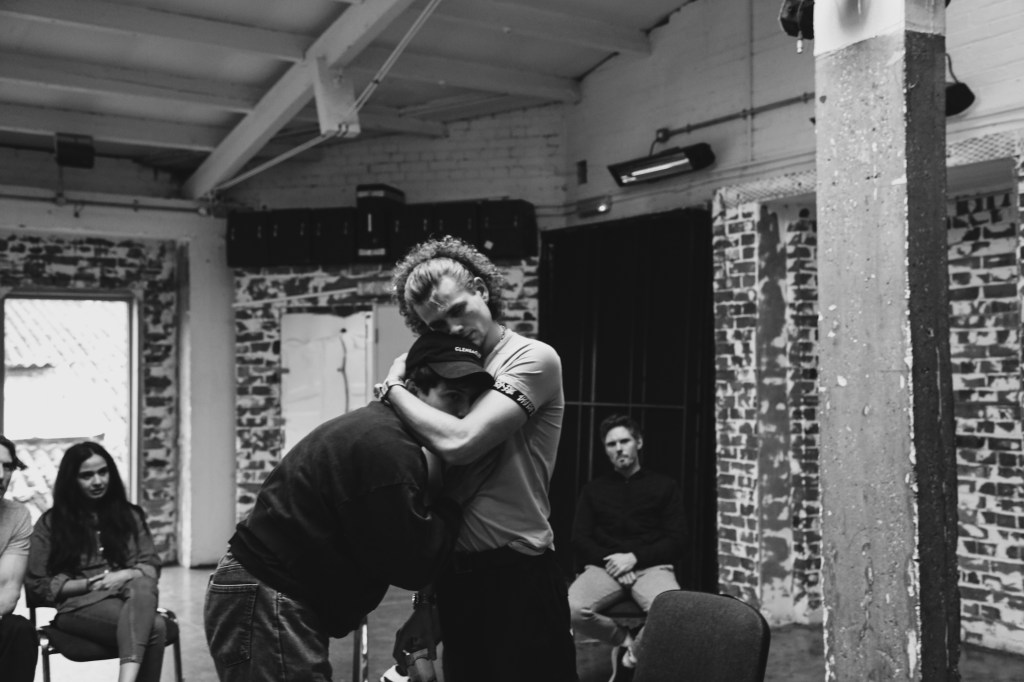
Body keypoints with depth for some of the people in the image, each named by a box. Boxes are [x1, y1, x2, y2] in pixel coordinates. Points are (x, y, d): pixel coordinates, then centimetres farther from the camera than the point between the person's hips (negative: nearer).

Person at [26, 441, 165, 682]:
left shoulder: (130, 515, 18)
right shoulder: (50, 523, 9)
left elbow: (151, 566, 13)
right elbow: (38, 584, 6)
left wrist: (127, 575, -11)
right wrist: (89, 584, -8)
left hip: (131, 593, 2)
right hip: (79, 604, -2)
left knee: (142, 586, -42)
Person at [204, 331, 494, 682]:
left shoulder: (378, 430, 12)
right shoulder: (383, 445, -21)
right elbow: (410, 563, -18)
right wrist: (451, 500, -7)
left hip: (279, 599, 11)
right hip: (264, 600, -11)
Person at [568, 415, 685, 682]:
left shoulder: (664, 486, 12)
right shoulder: (593, 489, 17)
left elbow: (676, 540, 5)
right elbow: (579, 539, 11)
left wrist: (634, 558, -10)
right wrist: (608, 559, -10)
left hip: (651, 567, -1)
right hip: (604, 567, 1)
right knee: (572, 609, -32)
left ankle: (630, 655, -4)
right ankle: (625, 640, -1)